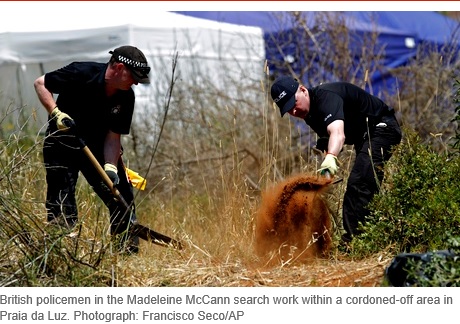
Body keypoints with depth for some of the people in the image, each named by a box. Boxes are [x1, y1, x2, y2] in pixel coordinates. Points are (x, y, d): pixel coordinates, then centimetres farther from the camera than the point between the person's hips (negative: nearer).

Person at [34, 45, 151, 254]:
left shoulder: (126, 97, -11)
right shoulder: (81, 74, -25)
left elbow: (113, 136, -9)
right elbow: (40, 83, -14)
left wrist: (110, 167, -23)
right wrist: (56, 113, -27)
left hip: (97, 146, 5)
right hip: (62, 141, -5)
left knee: (122, 195, 2)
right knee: (61, 202, -13)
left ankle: (129, 252, 14)